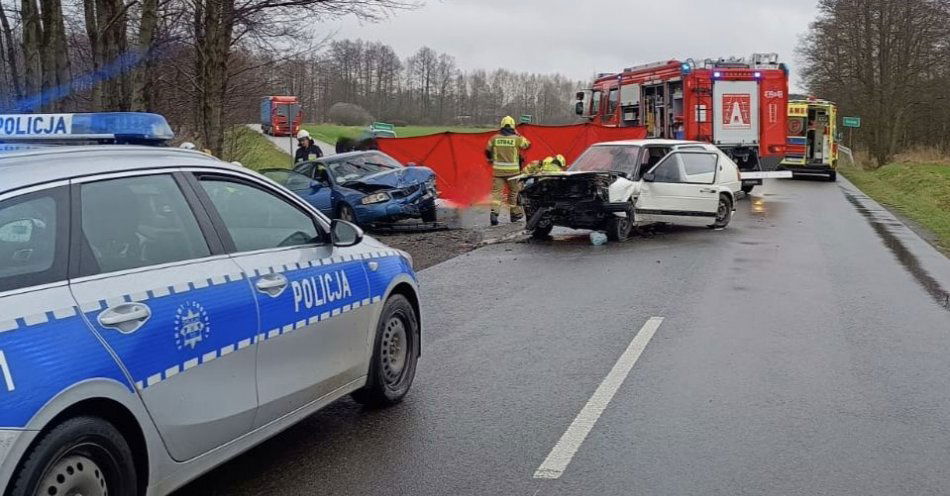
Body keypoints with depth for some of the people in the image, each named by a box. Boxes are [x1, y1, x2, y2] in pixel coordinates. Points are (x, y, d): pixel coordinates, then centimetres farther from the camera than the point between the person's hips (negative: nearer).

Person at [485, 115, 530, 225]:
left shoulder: (494, 138, 1)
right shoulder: (517, 139, -5)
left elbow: (487, 151, 12)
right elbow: (527, 144, 12)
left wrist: (491, 159, 32)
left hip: (498, 170, 1)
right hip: (512, 170, -1)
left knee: (497, 191, -2)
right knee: (513, 192, 14)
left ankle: (494, 211, -22)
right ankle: (514, 213, 25)